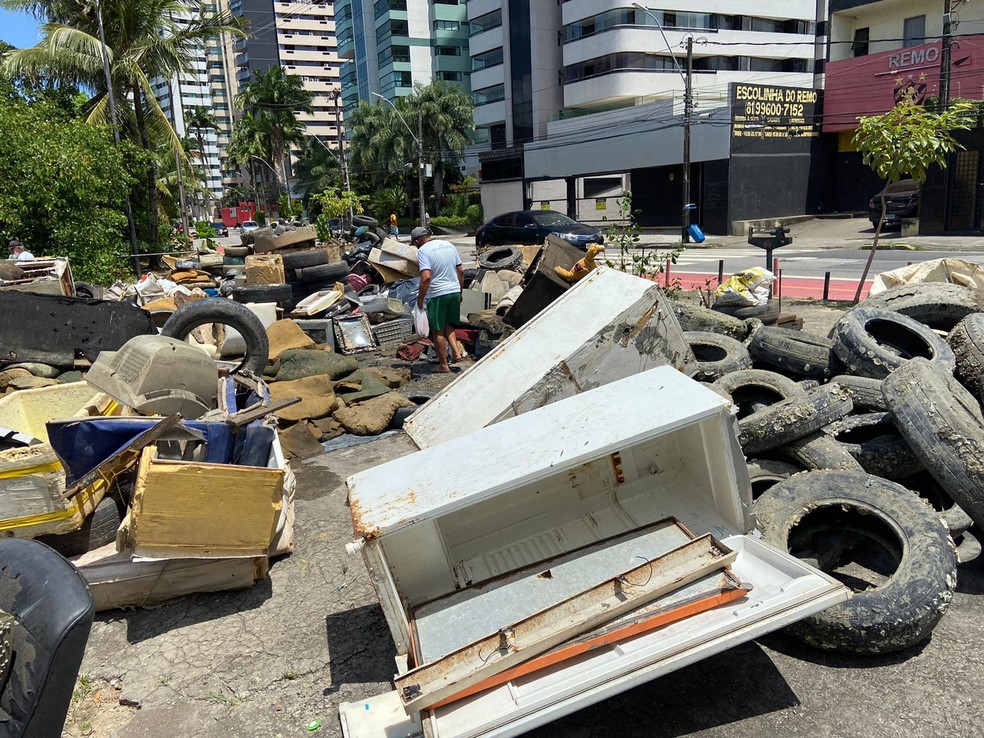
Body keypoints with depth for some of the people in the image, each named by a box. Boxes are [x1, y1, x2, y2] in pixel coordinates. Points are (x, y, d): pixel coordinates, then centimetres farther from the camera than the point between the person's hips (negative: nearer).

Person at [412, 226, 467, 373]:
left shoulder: (423, 250, -10)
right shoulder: (449, 244, 10)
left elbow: (426, 277, -21)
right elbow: (461, 271, 11)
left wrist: (420, 298, -11)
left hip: (437, 295, -6)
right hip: (454, 291, 6)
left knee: (438, 331, 7)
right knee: (447, 324, 24)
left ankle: (444, 366, 13)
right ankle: (457, 352, 8)